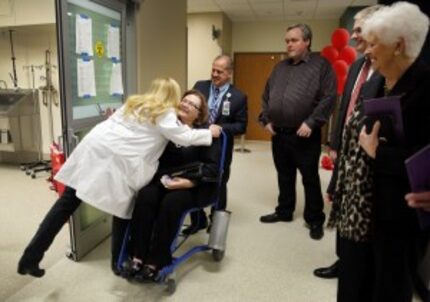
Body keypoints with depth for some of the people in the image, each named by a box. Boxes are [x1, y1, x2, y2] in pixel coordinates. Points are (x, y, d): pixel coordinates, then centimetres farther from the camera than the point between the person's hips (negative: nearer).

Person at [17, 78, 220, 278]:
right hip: (115, 159, -7)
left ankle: (31, 257, 16)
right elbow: (185, 137, 0)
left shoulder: (135, 102, 24)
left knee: (67, 203, 9)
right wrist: (210, 133, 15)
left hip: (94, 145, 7)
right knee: (121, 209, 12)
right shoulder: (164, 114, 3)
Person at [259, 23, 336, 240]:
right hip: (278, 134, 6)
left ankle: (315, 220, 18)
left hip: (304, 135, -5)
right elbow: (266, 96, 18)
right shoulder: (280, 67, 15)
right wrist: (266, 120, 6)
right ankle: (284, 211, 31)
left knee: (310, 179, 4)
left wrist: (311, 123, -17)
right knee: (284, 176, 16)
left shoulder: (321, 65, -3)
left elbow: (329, 97, -11)